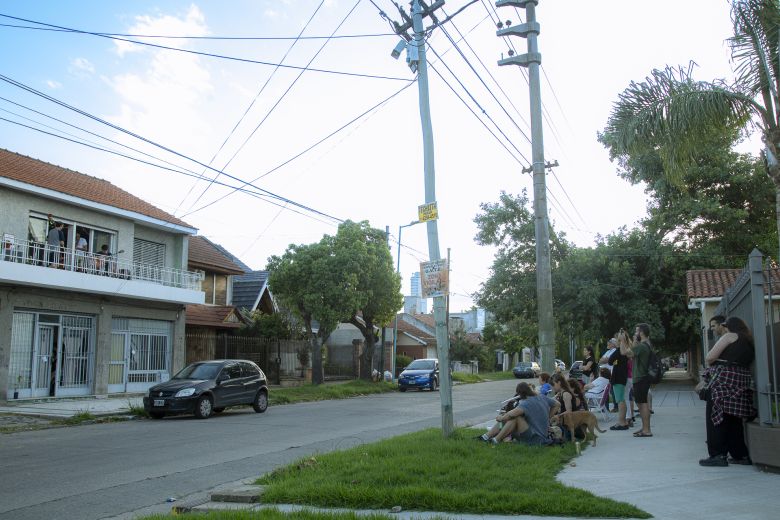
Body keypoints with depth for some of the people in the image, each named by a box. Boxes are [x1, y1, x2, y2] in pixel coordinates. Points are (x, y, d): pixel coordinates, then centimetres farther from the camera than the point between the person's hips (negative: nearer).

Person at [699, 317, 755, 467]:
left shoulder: (729, 336, -4)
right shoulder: (749, 342, 19)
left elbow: (709, 357, -10)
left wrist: (714, 363, 10)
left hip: (724, 379, -8)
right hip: (742, 380, 8)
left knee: (716, 417, -3)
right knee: (734, 419, 15)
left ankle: (718, 455, -5)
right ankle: (741, 455, 17)